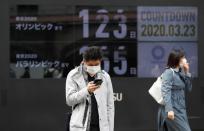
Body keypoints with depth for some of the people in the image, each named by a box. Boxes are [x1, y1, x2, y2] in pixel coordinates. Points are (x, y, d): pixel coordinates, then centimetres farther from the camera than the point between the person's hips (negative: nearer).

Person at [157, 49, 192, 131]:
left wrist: (187, 73, 4)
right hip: (173, 110, -8)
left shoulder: (180, 73, 11)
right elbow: (166, 92, -20)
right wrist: (169, 109, -28)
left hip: (180, 109, 8)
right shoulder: (169, 73, -12)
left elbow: (188, 88, 15)